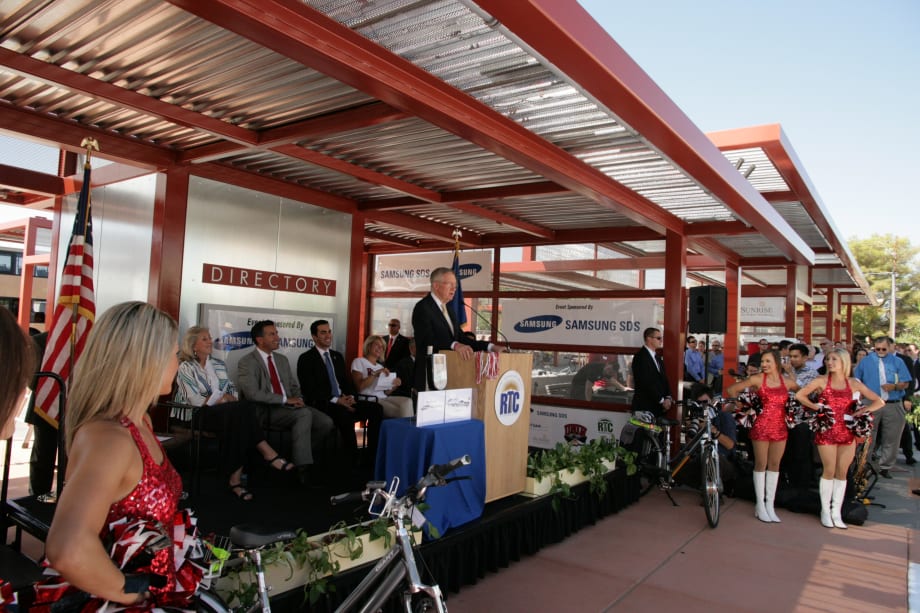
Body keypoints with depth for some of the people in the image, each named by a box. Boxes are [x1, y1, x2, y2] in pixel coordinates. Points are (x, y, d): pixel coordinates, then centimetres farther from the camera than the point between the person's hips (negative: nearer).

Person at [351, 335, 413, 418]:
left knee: (408, 401, -26)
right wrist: (375, 373, -15)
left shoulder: (381, 367, 27)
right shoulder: (358, 361, 7)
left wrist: (395, 385, -3)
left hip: (384, 398, 6)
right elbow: (359, 386, -9)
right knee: (399, 411, -31)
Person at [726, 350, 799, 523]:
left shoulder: (787, 381, 4)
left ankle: (770, 506, 17)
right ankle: (760, 506, 11)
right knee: (761, 464, 2)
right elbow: (731, 389, -1)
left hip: (780, 427, 3)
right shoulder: (757, 379, -5)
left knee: (774, 464, 8)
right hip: (761, 426, -3)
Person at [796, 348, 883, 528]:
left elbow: (879, 401, 9)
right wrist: (816, 407, -10)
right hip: (826, 431, -2)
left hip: (847, 432, 3)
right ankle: (825, 511, 13)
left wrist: (864, 410, -5)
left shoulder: (854, 383, 6)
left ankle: (836, 512, 17)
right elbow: (799, 395, -5)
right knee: (829, 471, 1)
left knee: (842, 472, 7)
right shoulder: (821, 381, -1)